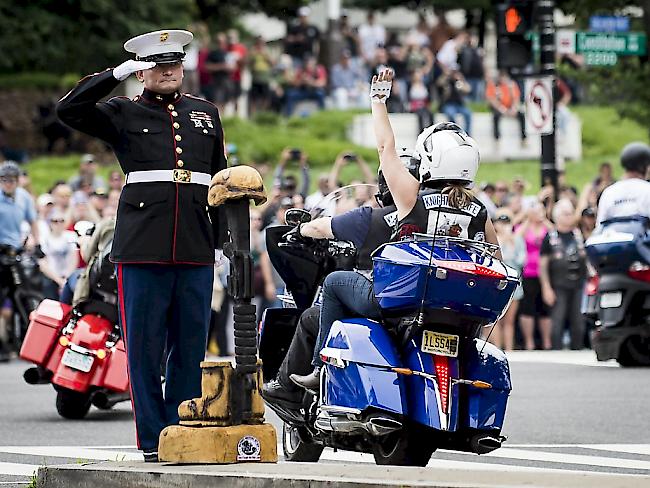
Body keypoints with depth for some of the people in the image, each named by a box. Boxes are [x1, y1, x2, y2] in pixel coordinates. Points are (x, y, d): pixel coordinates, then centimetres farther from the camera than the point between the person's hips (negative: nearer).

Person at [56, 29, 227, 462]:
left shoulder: (207, 114, 18)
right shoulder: (124, 115, 7)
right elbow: (69, 110, -7)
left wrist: (224, 237, 15)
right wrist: (116, 75, -12)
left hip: (196, 249, 3)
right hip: (142, 248, -3)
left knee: (191, 346, 5)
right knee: (145, 346, -2)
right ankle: (153, 440, 2)